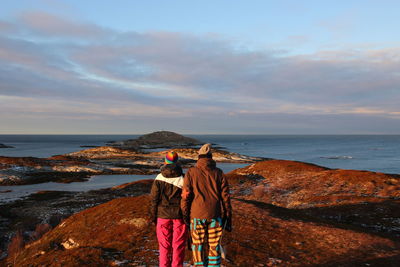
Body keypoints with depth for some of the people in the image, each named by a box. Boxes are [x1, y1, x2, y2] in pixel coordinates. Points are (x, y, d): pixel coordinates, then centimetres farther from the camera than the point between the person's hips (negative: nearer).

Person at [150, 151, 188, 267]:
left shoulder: (159, 179, -4)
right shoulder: (182, 178, -7)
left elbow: (154, 199, -2)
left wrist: (153, 216, 8)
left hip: (163, 215, 1)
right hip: (179, 215, -1)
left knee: (164, 245, 10)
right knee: (178, 245, 7)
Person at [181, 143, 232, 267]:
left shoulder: (191, 172, -3)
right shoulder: (219, 173, 2)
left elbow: (186, 195, -5)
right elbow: (225, 197, 2)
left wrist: (185, 214, 5)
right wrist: (228, 217, 9)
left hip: (197, 215, -1)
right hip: (215, 215, 2)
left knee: (198, 246, 11)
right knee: (214, 246, 11)